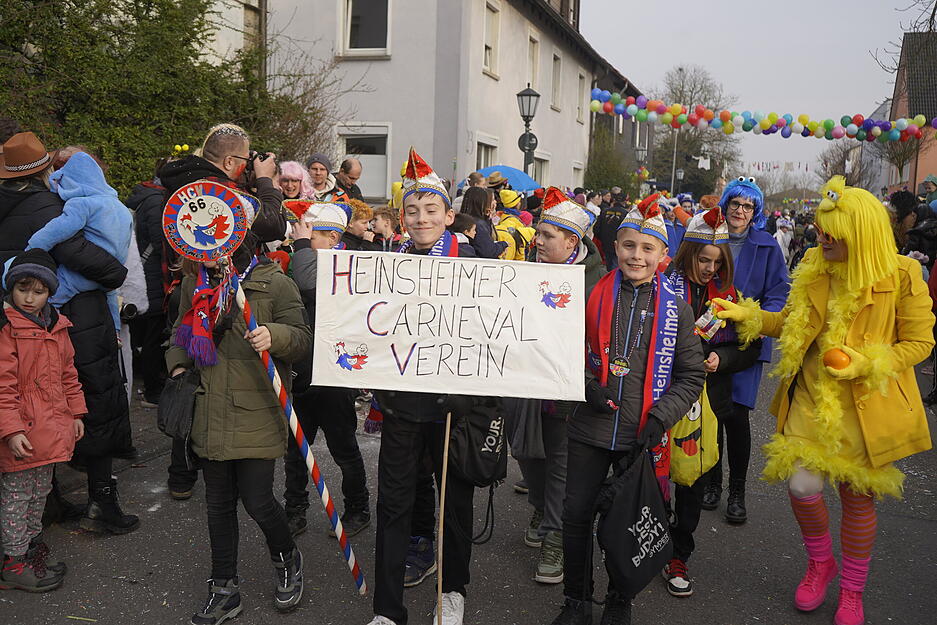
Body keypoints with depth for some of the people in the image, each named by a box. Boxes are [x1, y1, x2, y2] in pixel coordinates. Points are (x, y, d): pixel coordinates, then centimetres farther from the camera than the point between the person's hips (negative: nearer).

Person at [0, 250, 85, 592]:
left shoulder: (57, 326, 8)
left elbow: (67, 373, 17)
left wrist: (75, 412, 16)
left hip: (51, 429, 7)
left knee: (40, 491, 20)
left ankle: (31, 543, 37)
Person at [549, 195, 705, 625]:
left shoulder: (675, 308, -1)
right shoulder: (593, 295, -2)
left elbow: (691, 376, 1)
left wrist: (659, 417, -11)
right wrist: (585, 384, -11)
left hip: (642, 436, 0)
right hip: (590, 429, 0)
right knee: (576, 513, 6)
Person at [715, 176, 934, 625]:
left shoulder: (900, 276, -12)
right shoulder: (814, 269, 2)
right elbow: (789, 321, 14)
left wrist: (865, 363, -19)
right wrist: (746, 316, 0)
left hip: (867, 406, -3)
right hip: (812, 398, 3)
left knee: (857, 496, 10)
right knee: (801, 485, -4)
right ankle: (820, 563, 29)